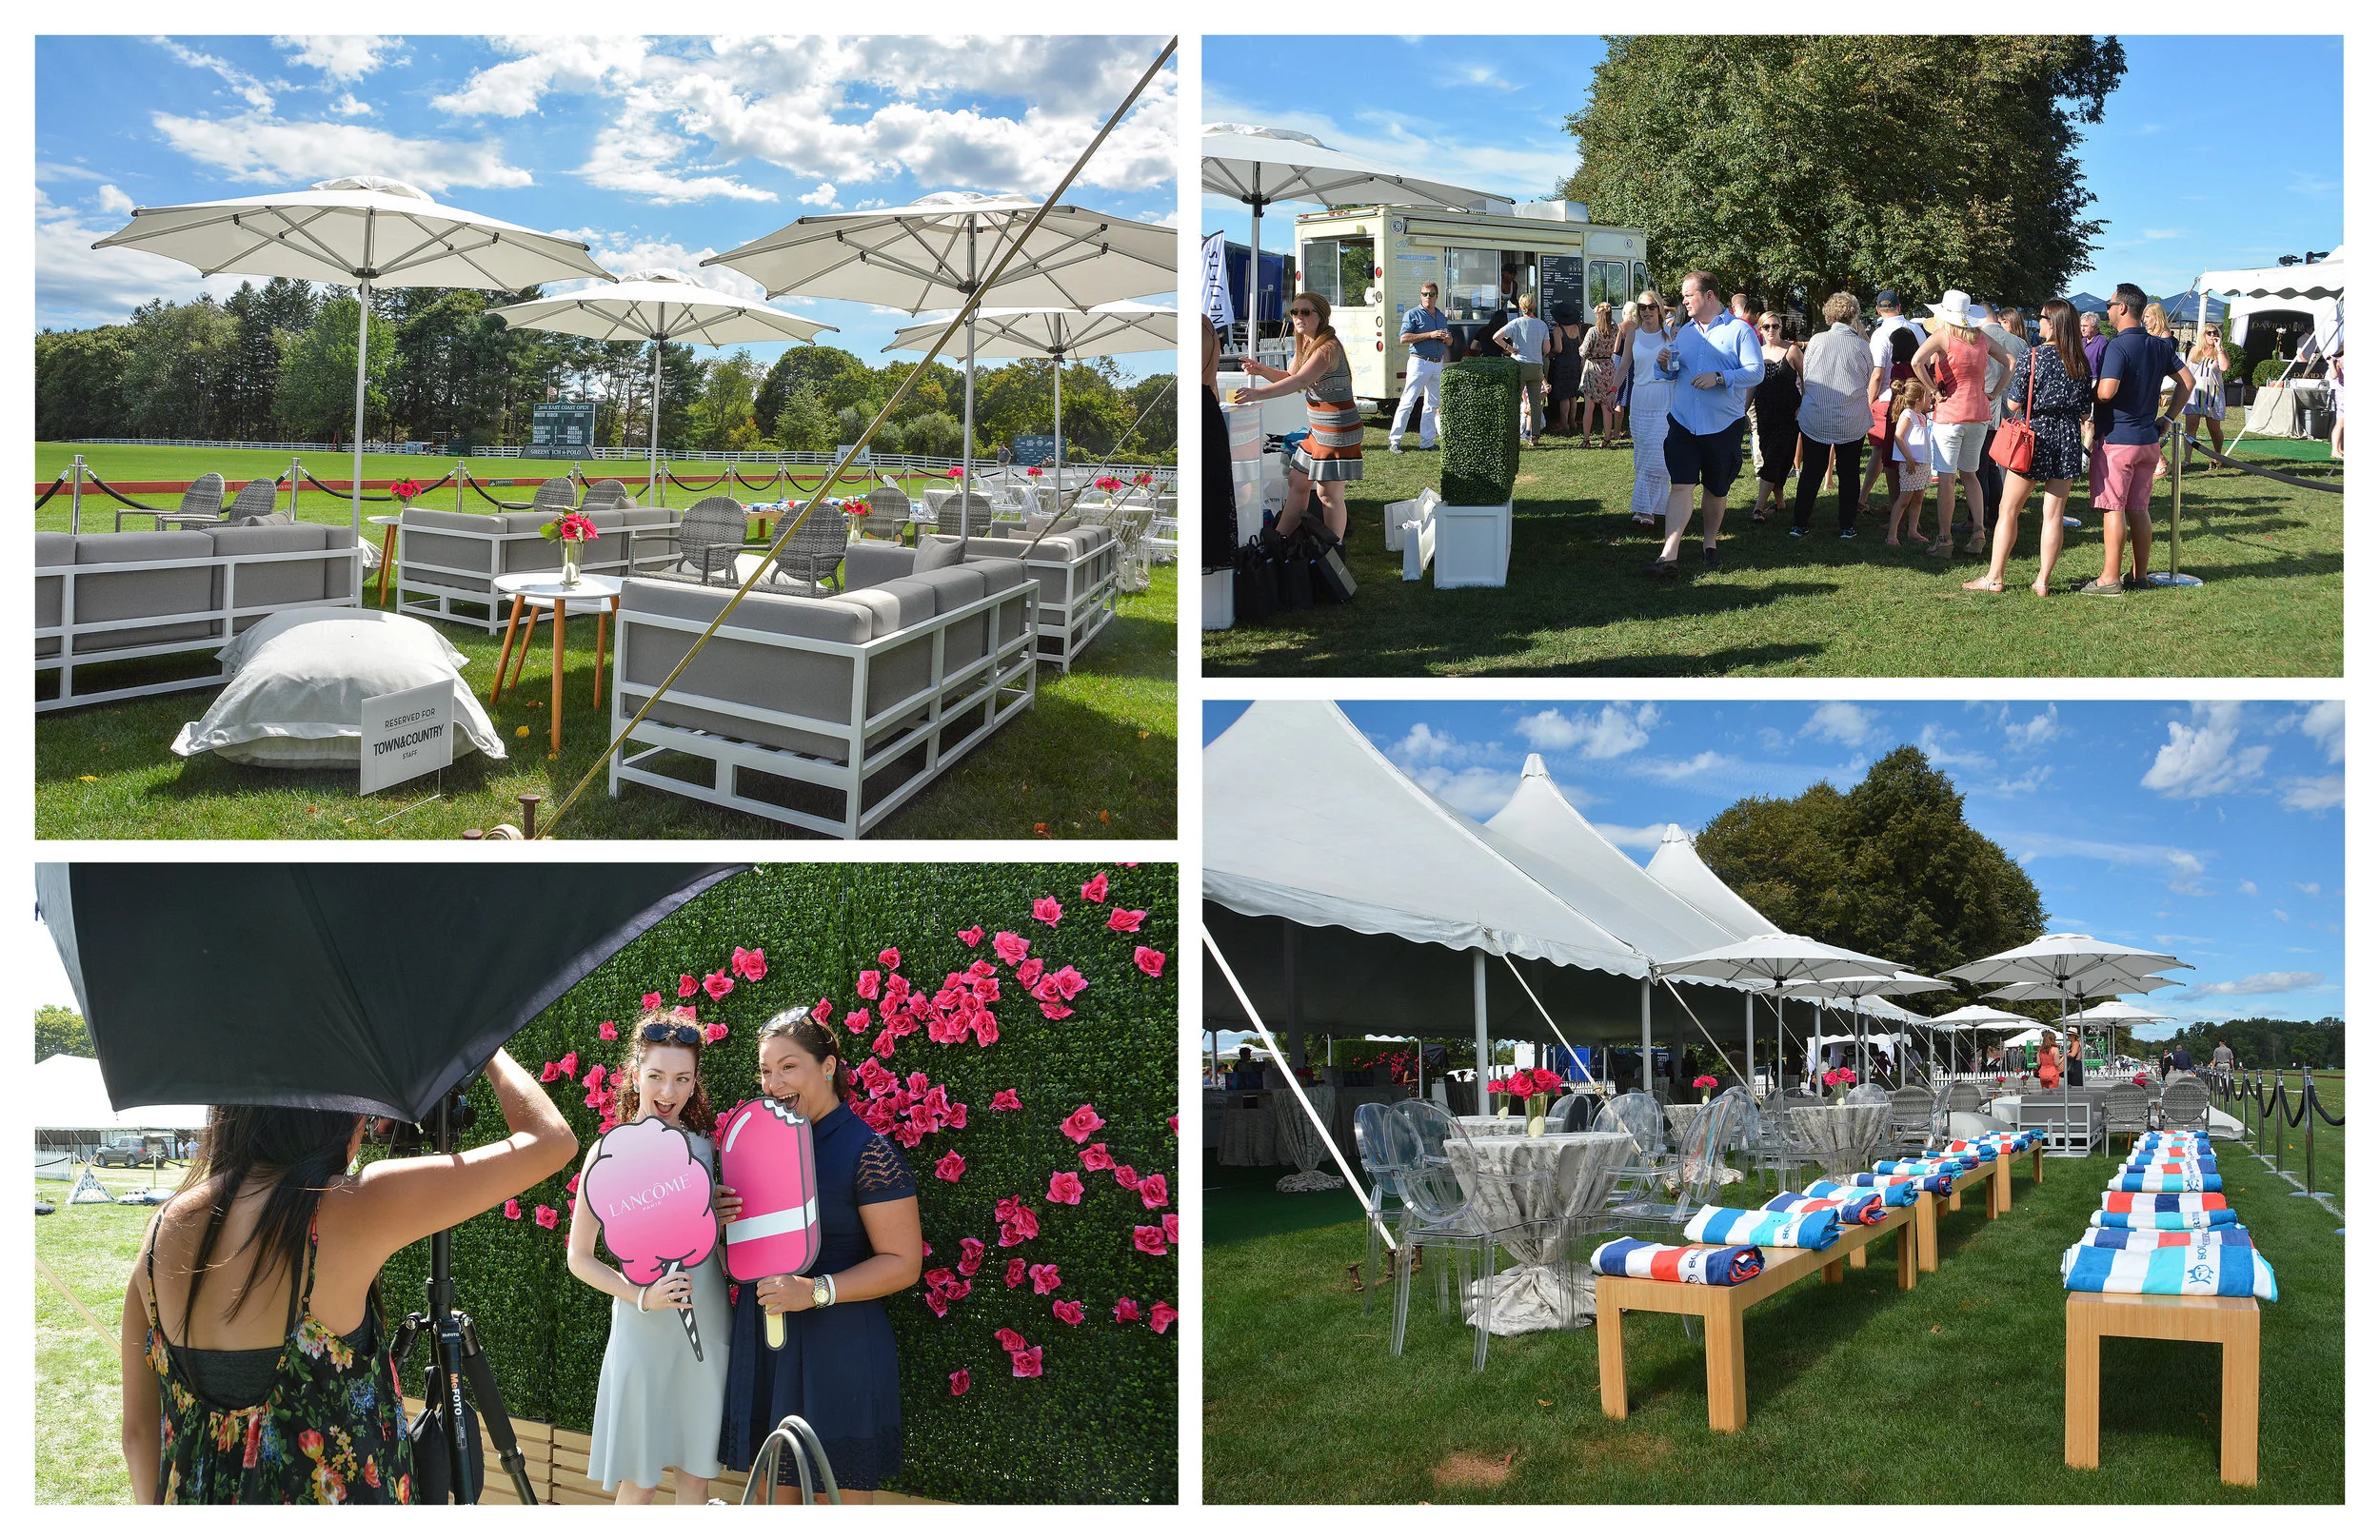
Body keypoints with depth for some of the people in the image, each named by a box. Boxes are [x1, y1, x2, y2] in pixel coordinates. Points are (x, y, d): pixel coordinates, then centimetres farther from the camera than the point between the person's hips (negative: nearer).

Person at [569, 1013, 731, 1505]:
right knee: (637, 1482, 2)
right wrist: (641, 1296, -15)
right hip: (642, 1331, -3)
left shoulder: (705, 1147, 5)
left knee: (696, 1474, 11)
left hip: (708, 1330, 3)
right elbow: (580, 1257, -3)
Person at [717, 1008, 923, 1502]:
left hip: (838, 1346, -6)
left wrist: (815, 1291, -23)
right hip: (762, 1342, 7)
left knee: (844, 1494, 0)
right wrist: (725, 1217, 1)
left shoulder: (868, 1152, -10)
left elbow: (903, 1263, -13)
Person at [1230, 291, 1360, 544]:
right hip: (1318, 429, 10)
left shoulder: (1327, 348, -21)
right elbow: (1290, 377, 18)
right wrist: (1263, 370, -1)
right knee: (1298, 482, 15)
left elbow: (1300, 381, -34)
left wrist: (1259, 393, -42)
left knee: (1328, 494, -5)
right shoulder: (1306, 344, 10)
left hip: (1338, 432, -10)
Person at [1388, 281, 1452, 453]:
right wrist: (1430, 335, -18)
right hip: (1419, 361, -7)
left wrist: (1447, 338, 0)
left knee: (1432, 405, 8)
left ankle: (1427, 441, 14)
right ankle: (1394, 441, -6)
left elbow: (1449, 341, 26)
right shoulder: (1413, 314, -3)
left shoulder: (1441, 316, 17)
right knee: (1408, 402, -8)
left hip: (1438, 364, 7)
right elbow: (1404, 338, -15)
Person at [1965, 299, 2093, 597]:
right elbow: (2085, 409, 6)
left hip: (2035, 437, -4)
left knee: (2008, 510, 6)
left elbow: (2014, 404, -11)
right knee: (2054, 514, 6)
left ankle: (1994, 577, 8)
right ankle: (2043, 581, 8)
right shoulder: (2080, 363, 2)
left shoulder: (2033, 358, -12)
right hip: (2068, 438, 4)